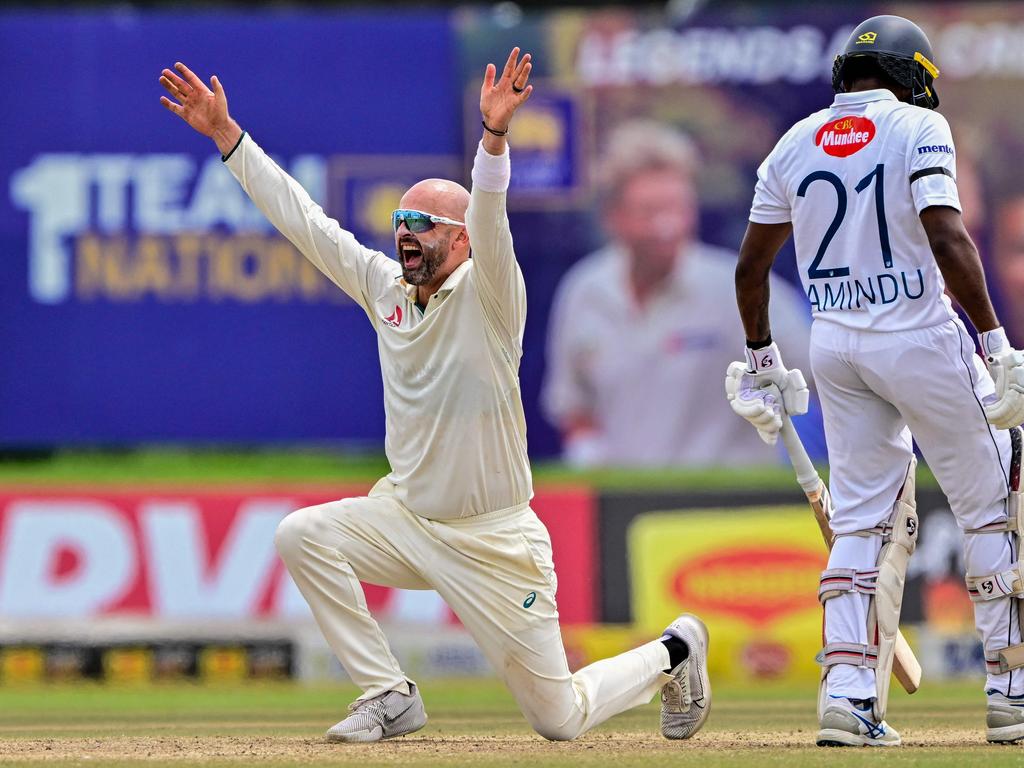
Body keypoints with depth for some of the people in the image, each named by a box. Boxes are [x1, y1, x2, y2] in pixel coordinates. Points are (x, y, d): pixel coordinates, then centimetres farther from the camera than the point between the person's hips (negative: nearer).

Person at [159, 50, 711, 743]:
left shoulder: (487, 295, -16)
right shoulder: (385, 286, 1)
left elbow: (489, 221, -36)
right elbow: (302, 218, 1)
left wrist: (494, 134, -53)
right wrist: (225, 135, -4)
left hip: (493, 542, -6)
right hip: (408, 519, 6)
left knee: (561, 718, -2)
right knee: (303, 536, -18)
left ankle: (674, 653, 30)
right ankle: (390, 697, -6)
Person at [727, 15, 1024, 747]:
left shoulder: (796, 144, 9)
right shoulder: (919, 127, -7)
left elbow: (751, 263, 11)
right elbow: (947, 239, -19)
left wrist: (761, 356, 23)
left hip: (834, 344, 5)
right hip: (920, 338, -5)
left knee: (865, 518, 11)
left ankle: (848, 693, -2)